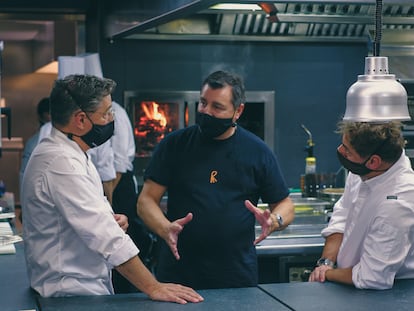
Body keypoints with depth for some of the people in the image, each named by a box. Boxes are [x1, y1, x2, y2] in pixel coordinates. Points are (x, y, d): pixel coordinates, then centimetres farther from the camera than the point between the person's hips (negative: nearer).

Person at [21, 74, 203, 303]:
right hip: (72, 294, -10)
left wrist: (109, 219, 3)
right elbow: (106, 237, -25)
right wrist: (153, 288, -24)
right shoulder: (61, 163, -21)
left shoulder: (65, 153, 11)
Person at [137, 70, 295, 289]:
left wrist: (274, 221, -14)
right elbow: (146, 200, 1)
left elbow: (285, 205, 9)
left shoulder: (257, 152, 3)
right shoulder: (174, 145, 3)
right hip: (177, 272, 0)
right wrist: (165, 229, -19)